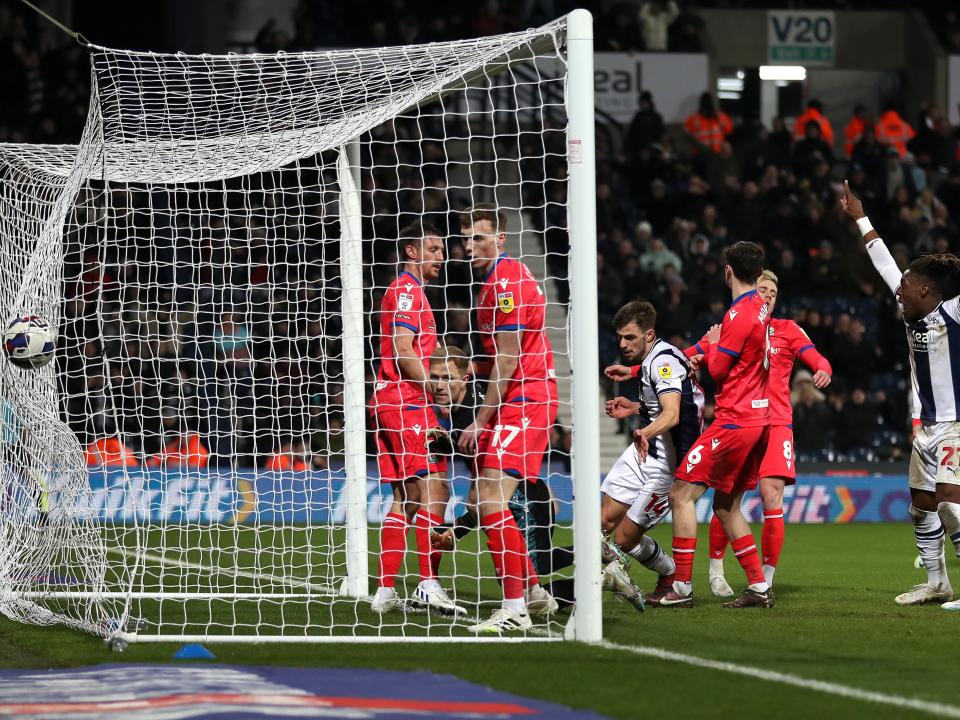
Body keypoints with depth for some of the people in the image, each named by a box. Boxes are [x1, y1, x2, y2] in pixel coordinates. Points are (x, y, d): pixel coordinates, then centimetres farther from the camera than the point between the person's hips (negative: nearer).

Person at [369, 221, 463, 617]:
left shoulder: (410, 291, 24)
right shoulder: (406, 291, -7)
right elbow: (403, 350, -17)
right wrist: (434, 388, -17)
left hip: (392, 402, 10)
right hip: (406, 403, -10)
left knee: (405, 498, 8)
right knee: (433, 489, -16)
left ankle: (385, 591, 6)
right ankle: (429, 583, -23)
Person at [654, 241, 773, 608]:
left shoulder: (740, 314, -16)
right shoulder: (760, 309, 12)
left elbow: (718, 368, -13)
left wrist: (711, 347, 6)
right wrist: (708, 354, 8)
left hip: (733, 422, -9)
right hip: (758, 418, 9)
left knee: (681, 494, -7)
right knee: (727, 505, 15)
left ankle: (682, 588, -9)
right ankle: (759, 587, 11)